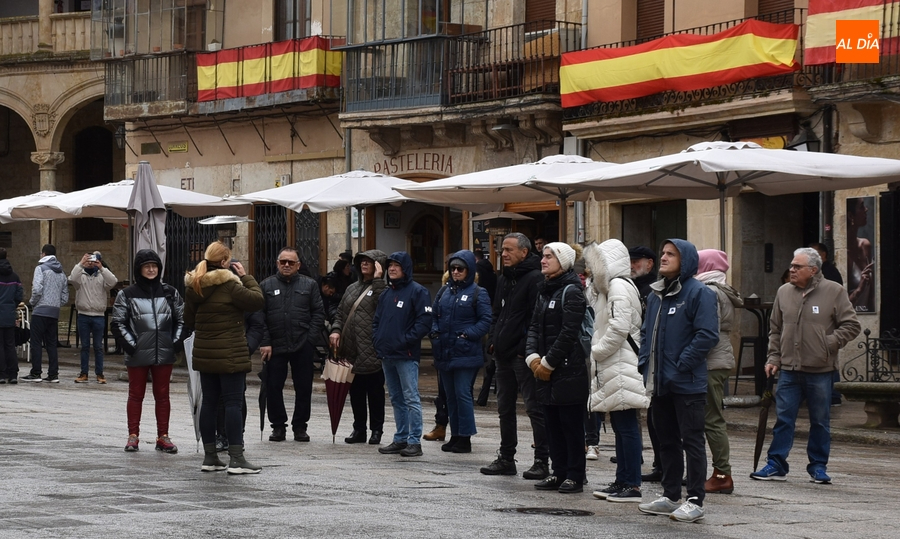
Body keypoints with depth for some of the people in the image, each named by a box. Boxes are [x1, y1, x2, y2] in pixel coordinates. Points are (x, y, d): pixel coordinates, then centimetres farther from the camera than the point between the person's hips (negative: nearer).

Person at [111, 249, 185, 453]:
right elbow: (118, 323, -1)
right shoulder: (127, 295, 0)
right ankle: (133, 436, 11)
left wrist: (176, 341, 1)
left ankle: (163, 437, 13)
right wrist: (130, 344, -10)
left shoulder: (170, 293, 7)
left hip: (164, 354, 2)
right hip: (137, 355, -2)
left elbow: (181, 319, 13)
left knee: (162, 395, 7)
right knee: (136, 395, 5)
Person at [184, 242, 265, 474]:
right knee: (234, 403, -5)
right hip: (230, 354, -7)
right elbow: (257, 300, -12)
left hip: (204, 354, 7)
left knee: (209, 402, 12)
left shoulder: (193, 287, 7)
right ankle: (236, 458, -7)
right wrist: (246, 276, -2)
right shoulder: (228, 284, -15)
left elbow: (189, 321, 15)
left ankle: (209, 457, 16)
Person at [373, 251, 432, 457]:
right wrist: (377, 340, 7)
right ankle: (400, 439, 18)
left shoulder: (417, 291, -6)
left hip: (406, 355, -8)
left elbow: (424, 321, -13)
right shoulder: (386, 293, 17)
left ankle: (415, 441, -7)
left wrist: (406, 340, -16)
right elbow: (377, 320, 23)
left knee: (411, 398, -7)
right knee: (396, 399, 12)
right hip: (386, 355, 8)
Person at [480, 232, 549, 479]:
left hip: (523, 356, -9)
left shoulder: (534, 279, -11)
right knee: (505, 408, 13)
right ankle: (506, 458, 21)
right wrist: (493, 341, 11)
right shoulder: (503, 280, 17)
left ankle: (542, 461, -3)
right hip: (503, 354, 9)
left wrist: (527, 349, -20)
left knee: (534, 408, -5)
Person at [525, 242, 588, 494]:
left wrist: (548, 363, -13)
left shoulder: (571, 291, -11)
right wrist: (532, 357, -2)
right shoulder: (544, 291, 15)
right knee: (552, 423, 10)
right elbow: (534, 327, 14)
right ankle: (559, 473, 17)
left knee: (571, 424, -3)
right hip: (545, 370, 8)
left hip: (568, 370, -8)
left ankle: (575, 476, 1)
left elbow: (569, 333, -17)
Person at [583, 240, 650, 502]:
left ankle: (632, 486, -8)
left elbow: (619, 328, -22)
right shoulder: (607, 287, 20)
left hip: (621, 368, -11)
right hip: (610, 368, 11)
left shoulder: (619, 287, -14)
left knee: (627, 426, -8)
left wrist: (597, 351, -13)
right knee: (620, 426, 13)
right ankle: (622, 481, 18)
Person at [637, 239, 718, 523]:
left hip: (687, 383, -8)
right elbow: (646, 331, 22)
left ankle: (695, 501, 2)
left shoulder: (699, 293, -11)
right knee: (667, 440, 15)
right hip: (659, 382, 8)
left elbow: (707, 335, -18)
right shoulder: (655, 294, 14)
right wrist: (645, 362, 7)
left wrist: (680, 366, -18)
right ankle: (670, 496, 24)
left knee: (692, 441, -2)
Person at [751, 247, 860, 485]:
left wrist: (829, 344, -12)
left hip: (820, 371, -3)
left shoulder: (834, 292, -4)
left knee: (820, 421, 8)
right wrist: (773, 358, 7)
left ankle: (818, 467, 17)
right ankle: (776, 465, 7)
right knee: (783, 419, 3)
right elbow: (775, 330, 15)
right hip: (789, 369, 3)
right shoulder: (784, 292, 8)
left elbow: (851, 325, -3)